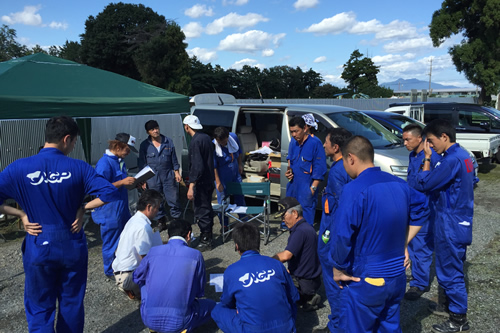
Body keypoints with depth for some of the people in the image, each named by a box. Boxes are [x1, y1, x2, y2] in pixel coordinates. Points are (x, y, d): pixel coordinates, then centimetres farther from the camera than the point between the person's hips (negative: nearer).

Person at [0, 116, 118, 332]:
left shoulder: (19, 168, -10)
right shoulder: (78, 167, -12)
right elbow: (110, 193, -17)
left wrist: (22, 215, -1)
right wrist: (83, 208, -7)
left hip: (39, 247, 0)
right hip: (73, 245, 0)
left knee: (40, 309, 14)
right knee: (72, 304, 19)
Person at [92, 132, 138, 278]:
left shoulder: (120, 161, 9)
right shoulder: (104, 163, -20)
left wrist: (134, 183, 5)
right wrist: (122, 182, -28)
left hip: (122, 209, 9)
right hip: (110, 212, -9)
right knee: (111, 243, 7)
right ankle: (110, 272, 26)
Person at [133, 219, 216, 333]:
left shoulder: (154, 251, 2)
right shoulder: (195, 255, -5)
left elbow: (137, 278, 19)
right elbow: (200, 292, 6)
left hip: (149, 319, 3)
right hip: (178, 323, -2)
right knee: (211, 305, 25)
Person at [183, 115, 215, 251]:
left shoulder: (195, 142, -21)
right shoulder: (206, 137, 8)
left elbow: (197, 166, -27)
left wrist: (191, 186, -27)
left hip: (201, 182, -10)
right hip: (209, 180, 10)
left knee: (201, 211, -1)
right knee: (207, 208, 20)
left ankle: (206, 241, 8)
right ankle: (208, 235, 34)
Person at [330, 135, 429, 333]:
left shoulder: (355, 189, -21)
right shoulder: (399, 184, 3)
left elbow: (342, 236, -25)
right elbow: (421, 211, 18)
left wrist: (338, 271, -11)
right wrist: (402, 244, 15)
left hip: (364, 281, -7)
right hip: (397, 277, 7)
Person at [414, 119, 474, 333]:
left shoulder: (452, 159, -23)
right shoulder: (462, 155, 9)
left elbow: (422, 184, -21)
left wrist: (427, 158, -14)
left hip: (451, 225, -10)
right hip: (458, 221, 10)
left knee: (450, 271, 1)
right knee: (451, 268, 22)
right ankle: (451, 304, 38)